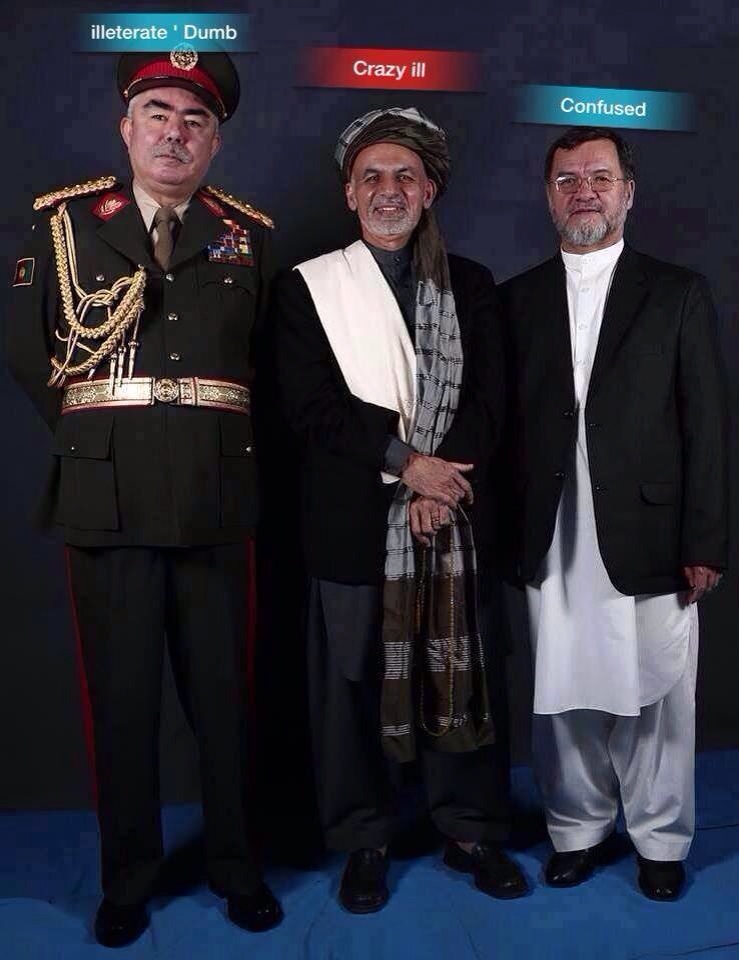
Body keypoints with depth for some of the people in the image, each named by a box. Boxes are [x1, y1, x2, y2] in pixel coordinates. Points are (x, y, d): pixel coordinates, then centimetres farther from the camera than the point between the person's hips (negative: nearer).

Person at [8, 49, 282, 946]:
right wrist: (85, 430, 5)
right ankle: (127, 877, 25)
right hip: (107, 496, 0)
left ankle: (236, 865, 26)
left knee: (223, 690, 9)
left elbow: (271, 361, 12)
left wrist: (226, 442, 4)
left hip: (215, 500, 1)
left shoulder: (248, 234, 9)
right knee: (121, 693, 8)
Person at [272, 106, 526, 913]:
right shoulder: (306, 286, 4)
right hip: (355, 523, -1)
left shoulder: (470, 285, 11)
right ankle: (364, 841, 24)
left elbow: (486, 399, 3)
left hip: (454, 517, 2)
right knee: (354, 683, 7)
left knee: (463, 677, 9)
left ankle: (471, 830, 27)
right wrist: (406, 463, -14)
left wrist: (441, 486, -11)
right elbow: (312, 407, -6)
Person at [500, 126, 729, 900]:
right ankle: (578, 830, 29)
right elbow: (508, 424, 5)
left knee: (654, 697, 8)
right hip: (554, 545, 2)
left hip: (648, 538, -1)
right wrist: (508, 535, 0)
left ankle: (660, 841, 27)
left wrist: (705, 543, -5)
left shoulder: (678, 294, 4)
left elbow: (707, 427, 0)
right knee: (563, 697, 10)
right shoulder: (518, 298, 9)